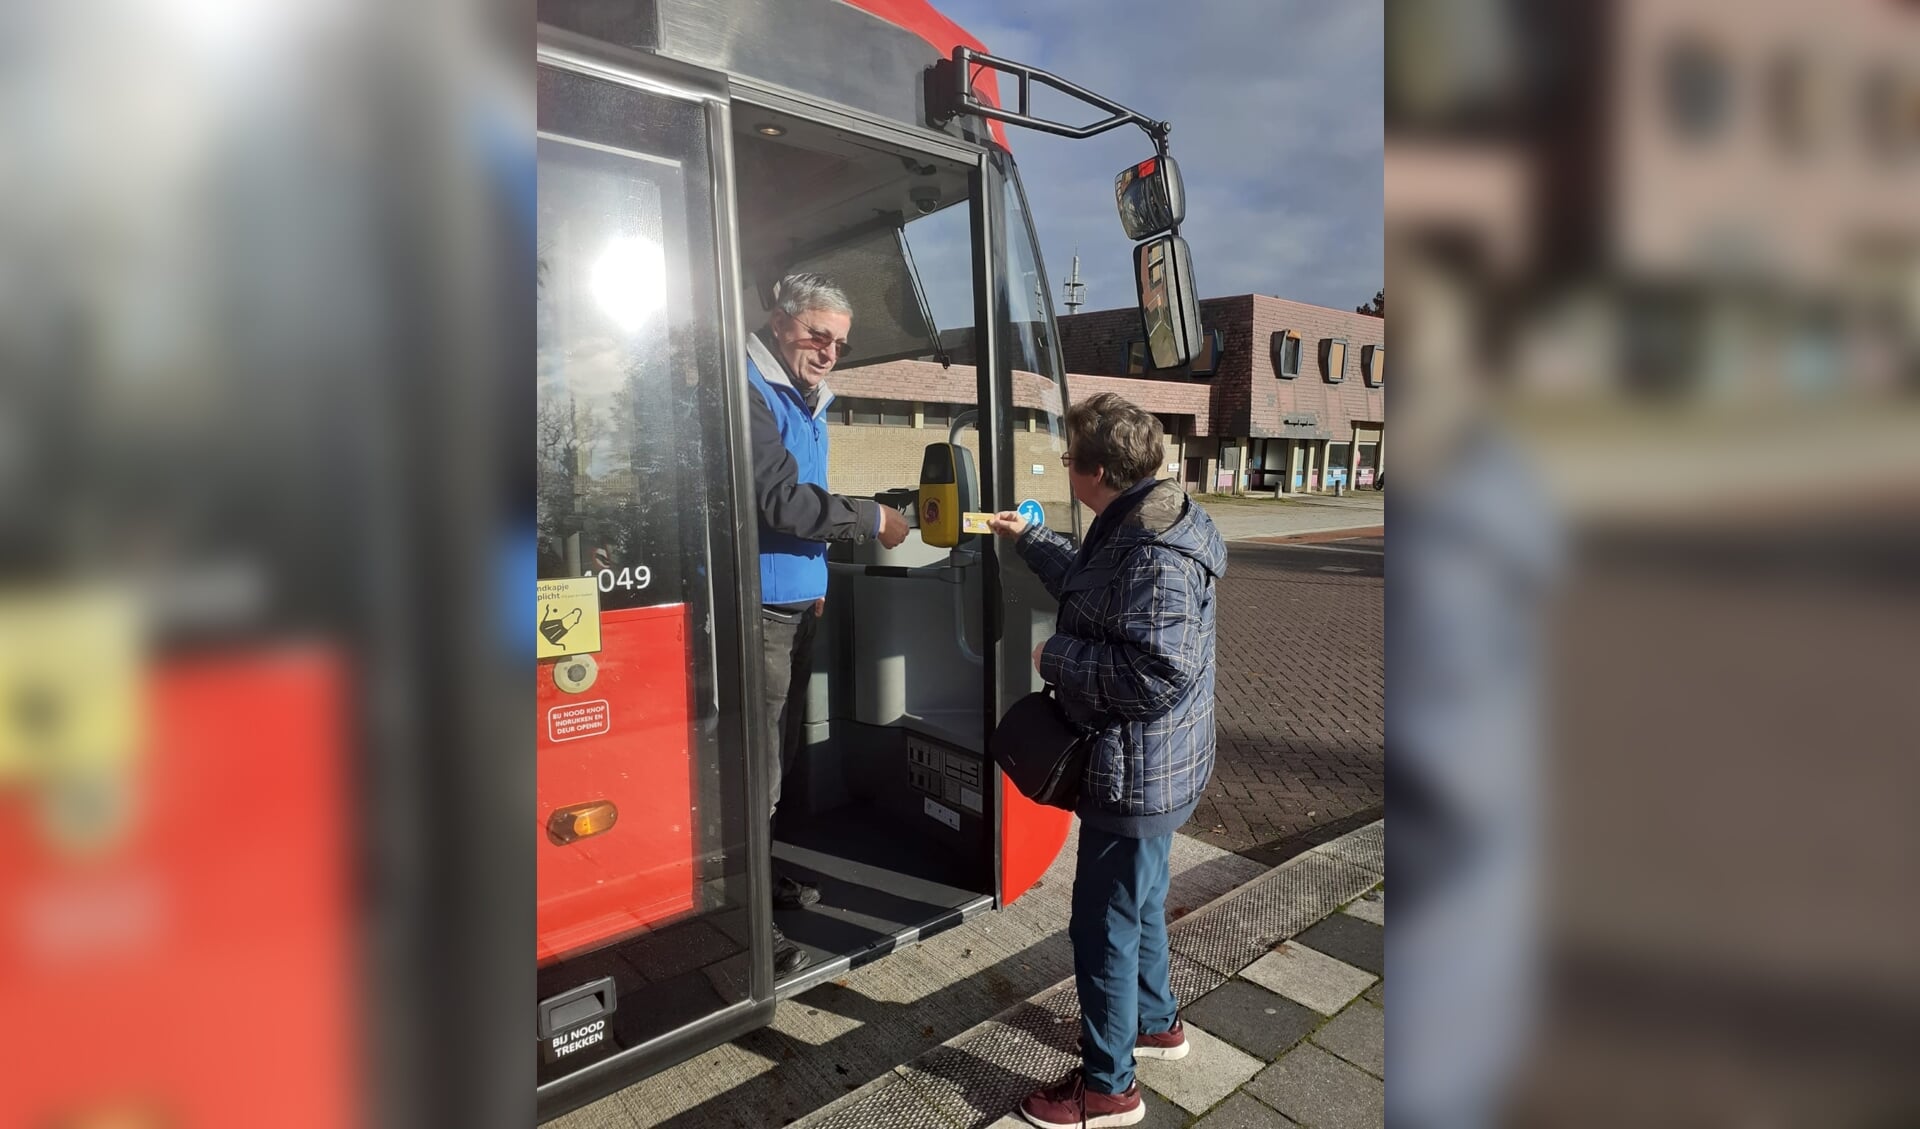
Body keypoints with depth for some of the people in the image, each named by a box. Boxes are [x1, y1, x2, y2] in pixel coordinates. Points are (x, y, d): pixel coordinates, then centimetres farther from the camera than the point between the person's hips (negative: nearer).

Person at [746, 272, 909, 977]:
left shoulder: (807, 401, 16)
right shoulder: (750, 391, -15)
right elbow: (780, 499, -22)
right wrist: (873, 519, -13)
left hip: (798, 602, 10)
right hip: (759, 606, -10)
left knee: (781, 751, 19)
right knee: (757, 762, -6)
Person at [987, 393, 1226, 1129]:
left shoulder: (1154, 558, -28)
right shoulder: (1133, 530, 6)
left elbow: (1156, 675, -34)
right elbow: (1087, 586, 25)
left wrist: (1055, 657, -21)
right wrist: (1027, 539, 34)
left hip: (1137, 778, -10)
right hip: (1143, 771, 10)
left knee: (1102, 927, 5)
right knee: (1138, 904, 27)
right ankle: (1156, 1023, 49)